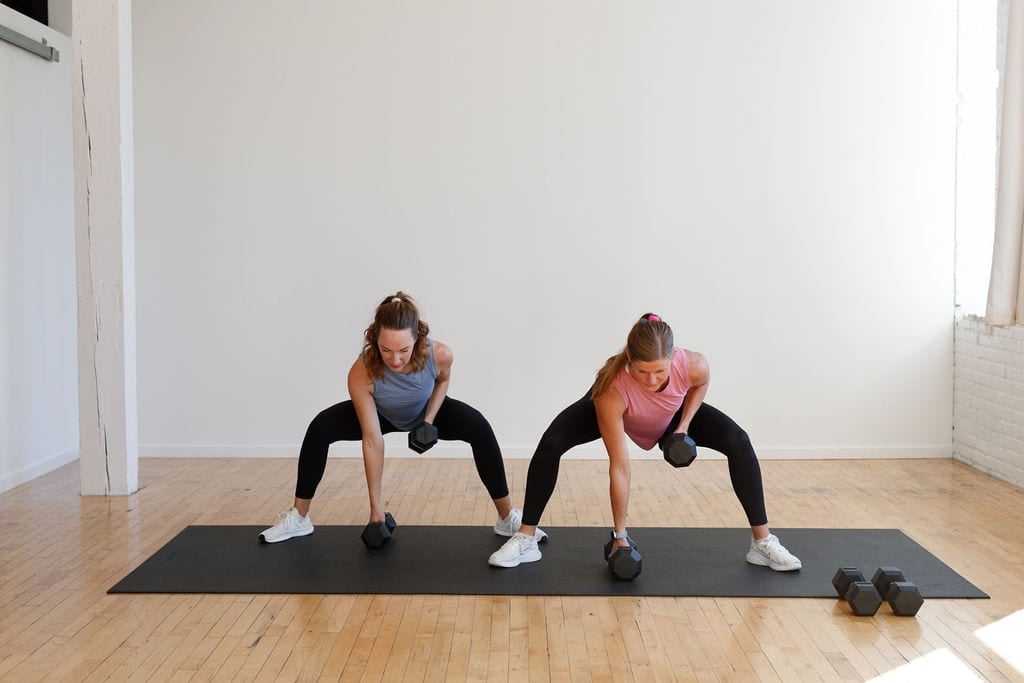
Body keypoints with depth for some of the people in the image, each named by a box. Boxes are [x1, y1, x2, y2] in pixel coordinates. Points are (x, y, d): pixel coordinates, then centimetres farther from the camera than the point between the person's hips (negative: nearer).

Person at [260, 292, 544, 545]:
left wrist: (429, 421, -21)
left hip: (428, 411, 0)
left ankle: (508, 517, -14)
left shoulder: (440, 354, -38)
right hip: (382, 415, 0)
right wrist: (375, 504, -28)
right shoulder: (361, 373, -39)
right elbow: (372, 441, -32)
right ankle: (298, 517, -4)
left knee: (479, 428, -27)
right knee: (319, 429, -21)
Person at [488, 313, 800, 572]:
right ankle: (525, 539, -13)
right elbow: (619, 468, -35)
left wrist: (684, 425, -19)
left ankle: (762, 541, -4)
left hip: (673, 414, 2)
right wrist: (620, 535, -29)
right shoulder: (612, 390, -43)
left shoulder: (694, 365, -38)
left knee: (738, 443, -18)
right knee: (550, 444, -25)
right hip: (618, 411, -2)